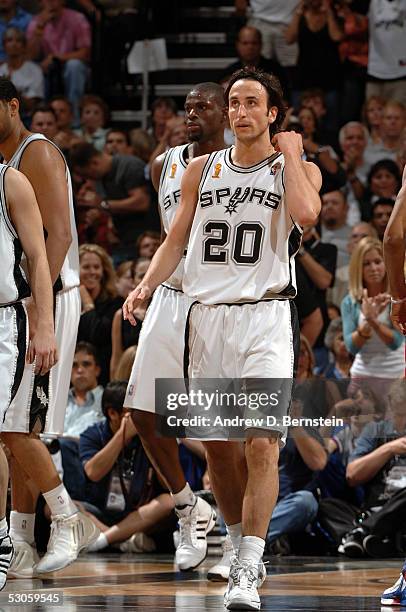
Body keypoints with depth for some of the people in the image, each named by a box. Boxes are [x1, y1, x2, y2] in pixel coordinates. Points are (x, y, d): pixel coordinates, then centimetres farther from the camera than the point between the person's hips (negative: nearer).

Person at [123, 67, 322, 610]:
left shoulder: (297, 169, 3)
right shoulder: (202, 170, 14)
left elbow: (306, 214, -19)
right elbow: (176, 239, 15)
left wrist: (291, 155, -7)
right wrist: (147, 285, -1)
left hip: (265, 316, -4)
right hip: (207, 316, 4)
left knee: (262, 444, -15)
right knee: (216, 443, 8)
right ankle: (243, 549, 27)